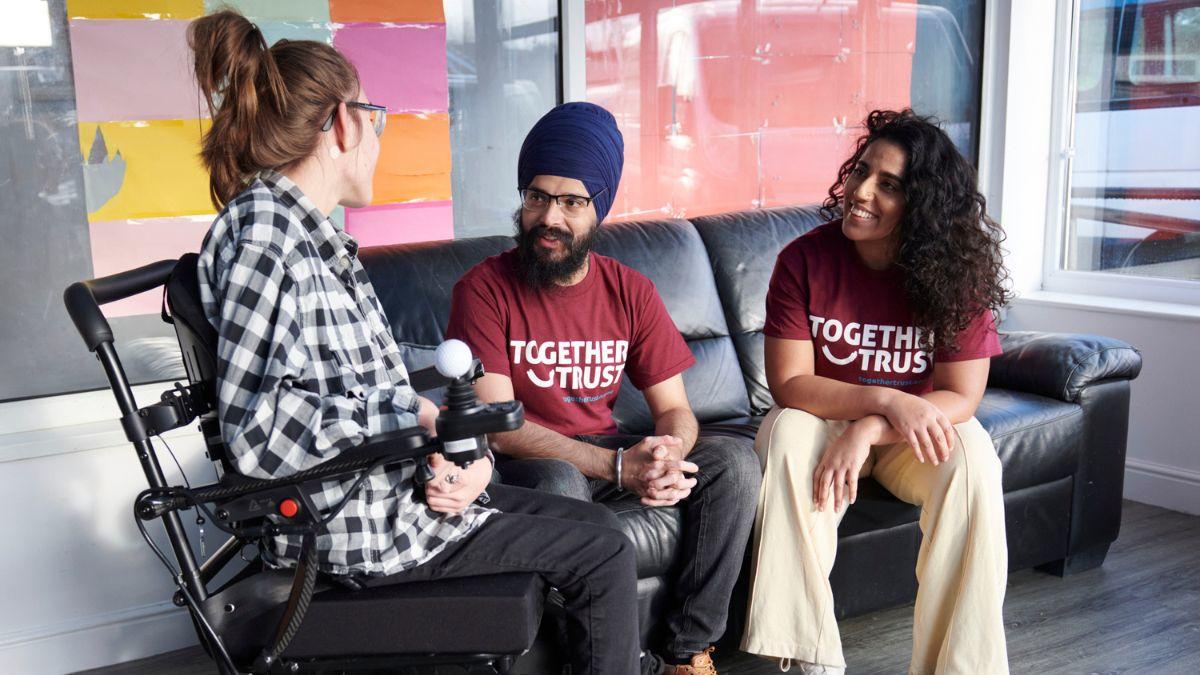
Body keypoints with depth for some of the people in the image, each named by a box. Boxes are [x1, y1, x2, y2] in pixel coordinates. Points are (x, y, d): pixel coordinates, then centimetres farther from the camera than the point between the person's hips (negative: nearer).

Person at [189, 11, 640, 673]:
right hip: (355, 525, -10)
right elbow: (257, 431, -28)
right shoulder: (263, 230, -19)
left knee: (586, 522, 18)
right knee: (604, 556, -2)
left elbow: (378, 391, 10)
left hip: (392, 482, 10)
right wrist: (412, 418, -21)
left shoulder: (315, 234, 12)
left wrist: (466, 457, -6)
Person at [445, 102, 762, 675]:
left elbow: (674, 408, 3)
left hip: (611, 451, 5)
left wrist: (666, 456, -24)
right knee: (559, 482, -38)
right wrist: (617, 467, -29)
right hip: (521, 466, -5)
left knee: (735, 459, -14)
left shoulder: (629, 291, 3)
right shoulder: (484, 288, -11)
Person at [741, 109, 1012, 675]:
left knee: (972, 456, -30)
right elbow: (789, 384, -18)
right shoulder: (805, 260, -16)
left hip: (917, 433, 1)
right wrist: (889, 400, -33)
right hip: (822, 418, 0)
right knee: (788, 433, -33)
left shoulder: (957, 272, -14)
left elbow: (962, 397, -16)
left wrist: (867, 432, -31)